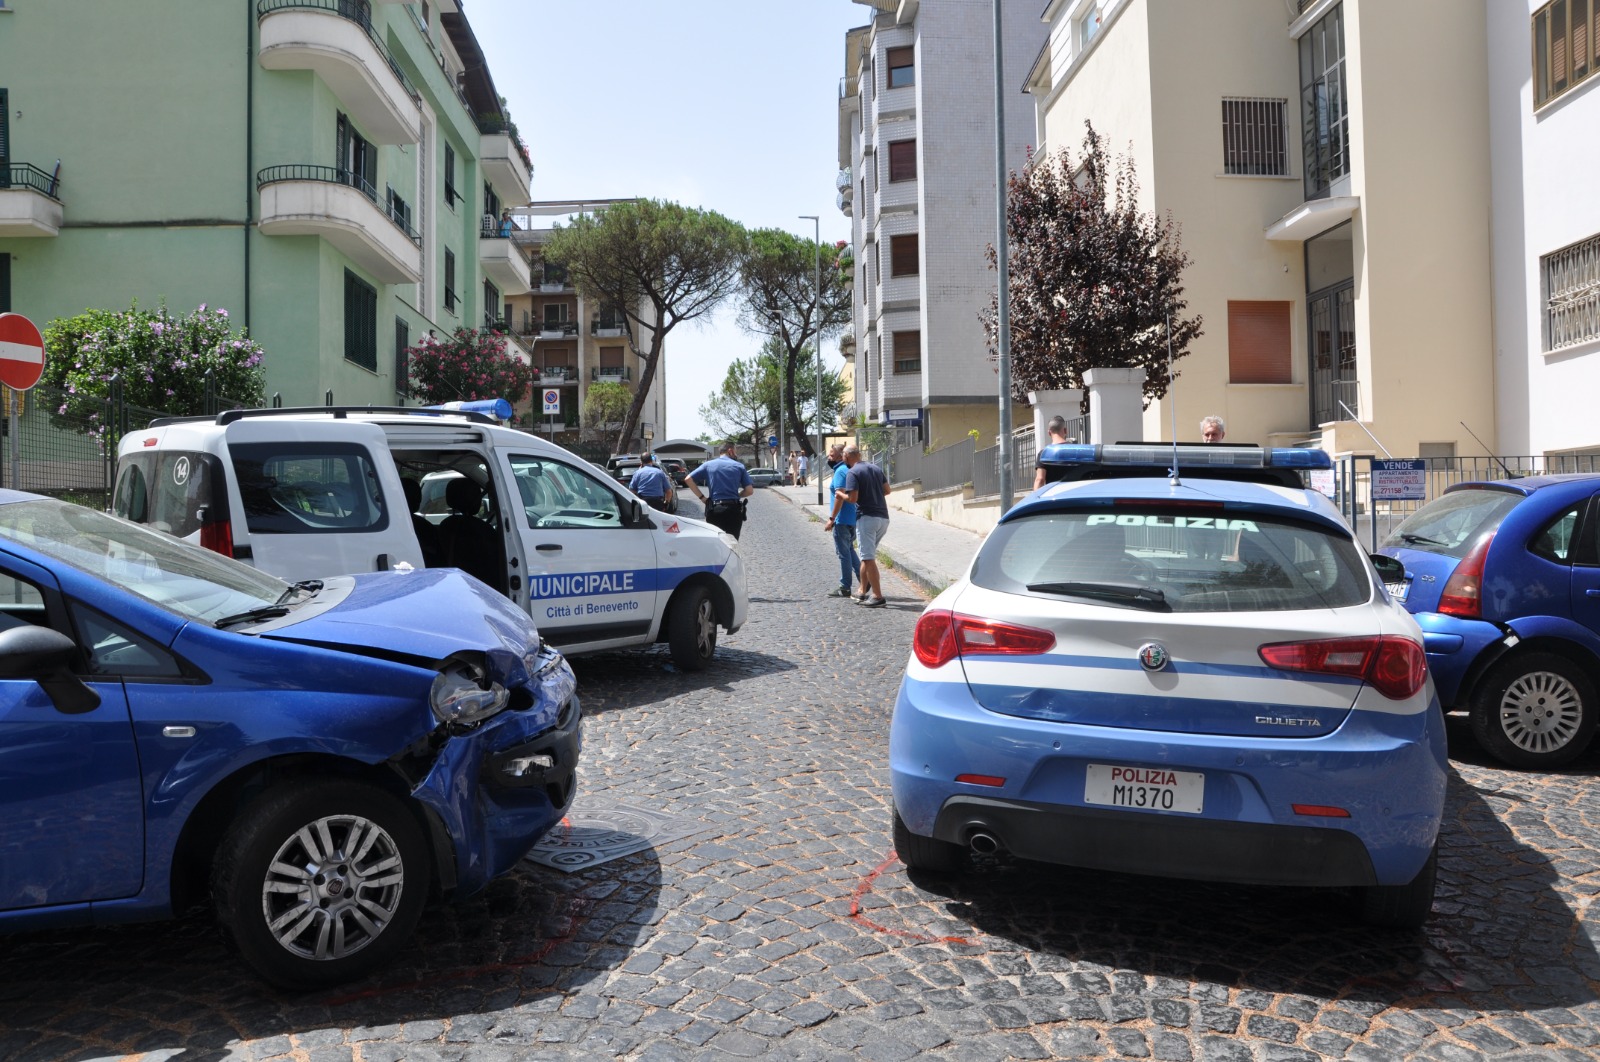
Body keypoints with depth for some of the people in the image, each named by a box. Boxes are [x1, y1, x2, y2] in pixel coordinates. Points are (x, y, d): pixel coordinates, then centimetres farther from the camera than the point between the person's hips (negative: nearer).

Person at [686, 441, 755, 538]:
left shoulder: (708, 465, 9)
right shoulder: (739, 466, 5)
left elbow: (688, 479, 2)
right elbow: (749, 490, 1)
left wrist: (702, 497, 4)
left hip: (714, 509, 1)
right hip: (734, 509, -1)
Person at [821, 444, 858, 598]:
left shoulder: (840, 471, -15)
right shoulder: (849, 470, 14)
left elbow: (839, 496, -22)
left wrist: (831, 519, -19)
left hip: (842, 520, -9)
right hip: (853, 518, 9)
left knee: (843, 552, -1)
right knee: (849, 550, 18)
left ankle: (845, 588, 5)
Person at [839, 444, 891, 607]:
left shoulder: (852, 472, -10)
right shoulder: (876, 468, 13)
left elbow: (852, 498, -17)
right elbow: (887, 490, 16)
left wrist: (841, 494, 2)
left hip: (867, 517, -8)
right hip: (883, 517, 8)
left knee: (868, 558, -4)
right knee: (868, 555, 18)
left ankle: (878, 596, -7)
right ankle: (863, 592, 23)